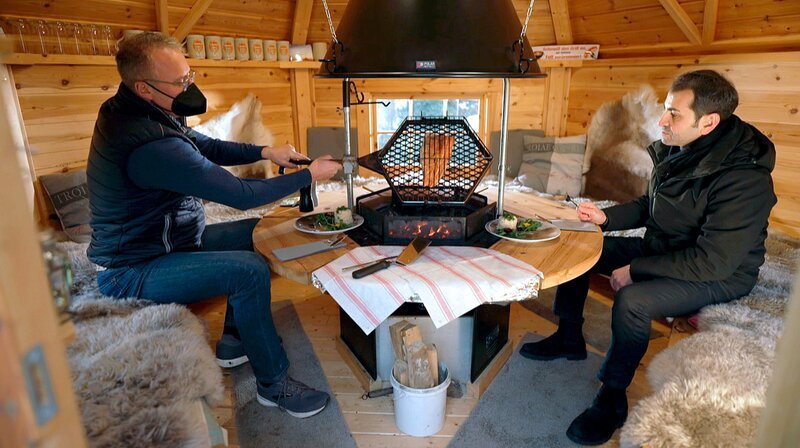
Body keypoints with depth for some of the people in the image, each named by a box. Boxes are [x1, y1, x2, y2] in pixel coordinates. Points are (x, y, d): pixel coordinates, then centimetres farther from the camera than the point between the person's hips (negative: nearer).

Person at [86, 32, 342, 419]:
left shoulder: (129, 110, 1)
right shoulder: (151, 144, -32)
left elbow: (207, 147, 11)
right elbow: (242, 195, -29)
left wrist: (264, 152, -5)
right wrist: (309, 175, -18)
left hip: (159, 240, 10)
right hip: (131, 274, -10)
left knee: (254, 234, 9)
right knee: (250, 271, -26)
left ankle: (234, 341, 19)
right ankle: (274, 384, -7)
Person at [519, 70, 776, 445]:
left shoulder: (743, 180, -29)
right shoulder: (675, 150, -5)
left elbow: (713, 262, -29)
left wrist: (635, 270, -25)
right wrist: (606, 217, -5)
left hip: (720, 275, -8)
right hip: (661, 248, 8)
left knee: (632, 300, -34)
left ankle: (612, 399, -9)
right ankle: (569, 338, 20)